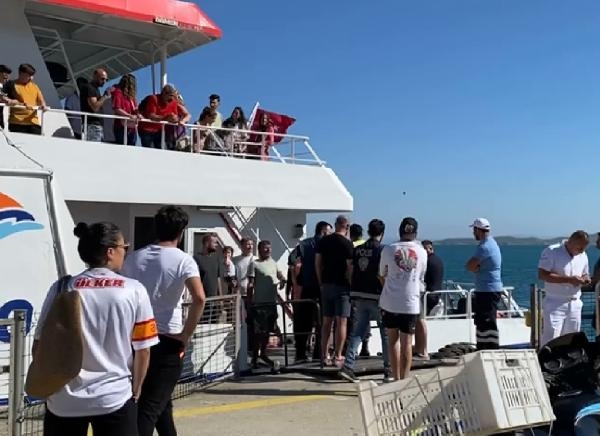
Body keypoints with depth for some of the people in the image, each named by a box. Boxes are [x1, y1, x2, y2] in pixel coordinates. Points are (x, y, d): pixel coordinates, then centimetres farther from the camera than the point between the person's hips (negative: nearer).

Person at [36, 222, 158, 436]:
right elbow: (142, 349, -3)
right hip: (115, 397, -2)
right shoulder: (134, 290, -6)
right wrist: (136, 389, 13)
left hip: (64, 399, 2)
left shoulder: (61, 289, -4)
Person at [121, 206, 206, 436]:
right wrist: (186, 336, -13)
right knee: (151, 406, -2)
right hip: (168, 340, -5)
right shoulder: (183, 260, -9)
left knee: (160, 400, 22)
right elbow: (199, 298, -23)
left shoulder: (134, 258, 6)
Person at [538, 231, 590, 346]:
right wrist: (569, 279, -22)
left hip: (575, 304, 6)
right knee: (550, 340, -9)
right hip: (555, 304, -6)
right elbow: (542, 275, -19)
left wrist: (586, 279, -2)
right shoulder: (551, 252, -10)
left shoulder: (583, 256, 11)